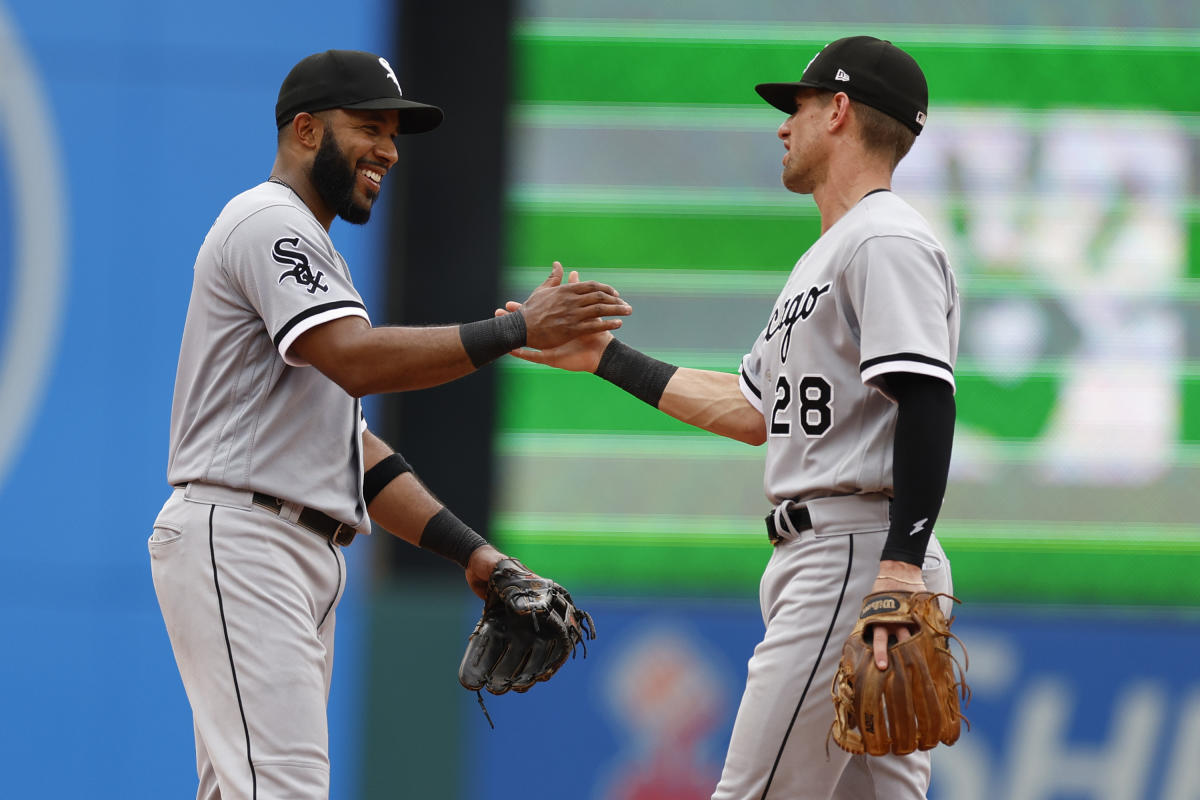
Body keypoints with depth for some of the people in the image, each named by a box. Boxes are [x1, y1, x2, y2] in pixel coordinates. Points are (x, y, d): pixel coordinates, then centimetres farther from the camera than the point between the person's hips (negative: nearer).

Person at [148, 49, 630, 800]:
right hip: (238, 539, -11)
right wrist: (516, 330, -24)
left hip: (303, 558, 11)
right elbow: (358, 360, -22)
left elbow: (350, 444, 23)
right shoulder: (271, 222, -6)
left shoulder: (312, 252, 27)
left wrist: (469, 549, 14)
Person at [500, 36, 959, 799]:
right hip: (816, 563, 11)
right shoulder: (827, 255, 24)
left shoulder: (889, 242, -10)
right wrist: (606, 357, 32)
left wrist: (900, 568, -31)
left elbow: (926, 402, -22)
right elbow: (757, 409, 30)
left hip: (862, 557, -11)